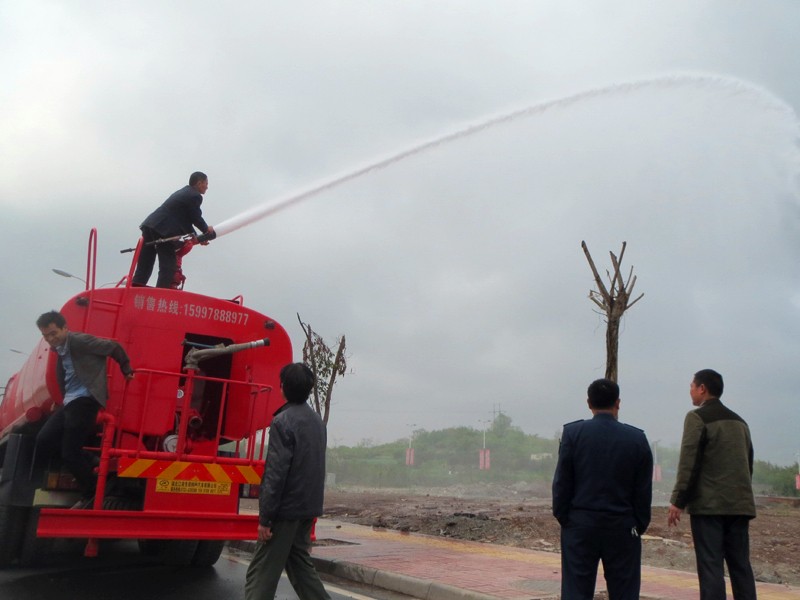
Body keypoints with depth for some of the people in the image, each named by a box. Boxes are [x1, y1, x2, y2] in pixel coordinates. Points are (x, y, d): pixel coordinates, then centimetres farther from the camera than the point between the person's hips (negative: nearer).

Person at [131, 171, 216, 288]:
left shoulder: (184, 192, 25)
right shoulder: (195, 196, -5)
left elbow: (186, 218, 27)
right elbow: (196, 218, 0)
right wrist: (206, 230, 19)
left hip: (149, 225, 9)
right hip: (163, 230, -9)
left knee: (144, 267, 10)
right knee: (168, 268, -4)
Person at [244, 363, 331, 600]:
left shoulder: (283, 422, -15)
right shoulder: (317, 421, 10)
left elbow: (275, 473, -19)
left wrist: (265, 517, -16)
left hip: (286, 509, -8)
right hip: (308, 508, 8)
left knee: (261, 572, -1)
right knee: (299, 563, 18)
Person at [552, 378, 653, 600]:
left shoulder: (572, 433, -5)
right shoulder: (637, 438, -1)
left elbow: (561, 482, -4)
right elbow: (644, 490, 2)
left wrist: (562, 517, 5)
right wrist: (640, 525, 10)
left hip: (579, 526, -1)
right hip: (622, 529, 1)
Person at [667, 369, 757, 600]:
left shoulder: (697, 417, -6)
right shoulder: (739, 421, 16)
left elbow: (689, 462, -13)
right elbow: (748, 462, 17)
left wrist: (678, 501, -10)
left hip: (708, 504, -7)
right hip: (739, 505, 7)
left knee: (710, 566, -5)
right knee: (741, 565, 10)